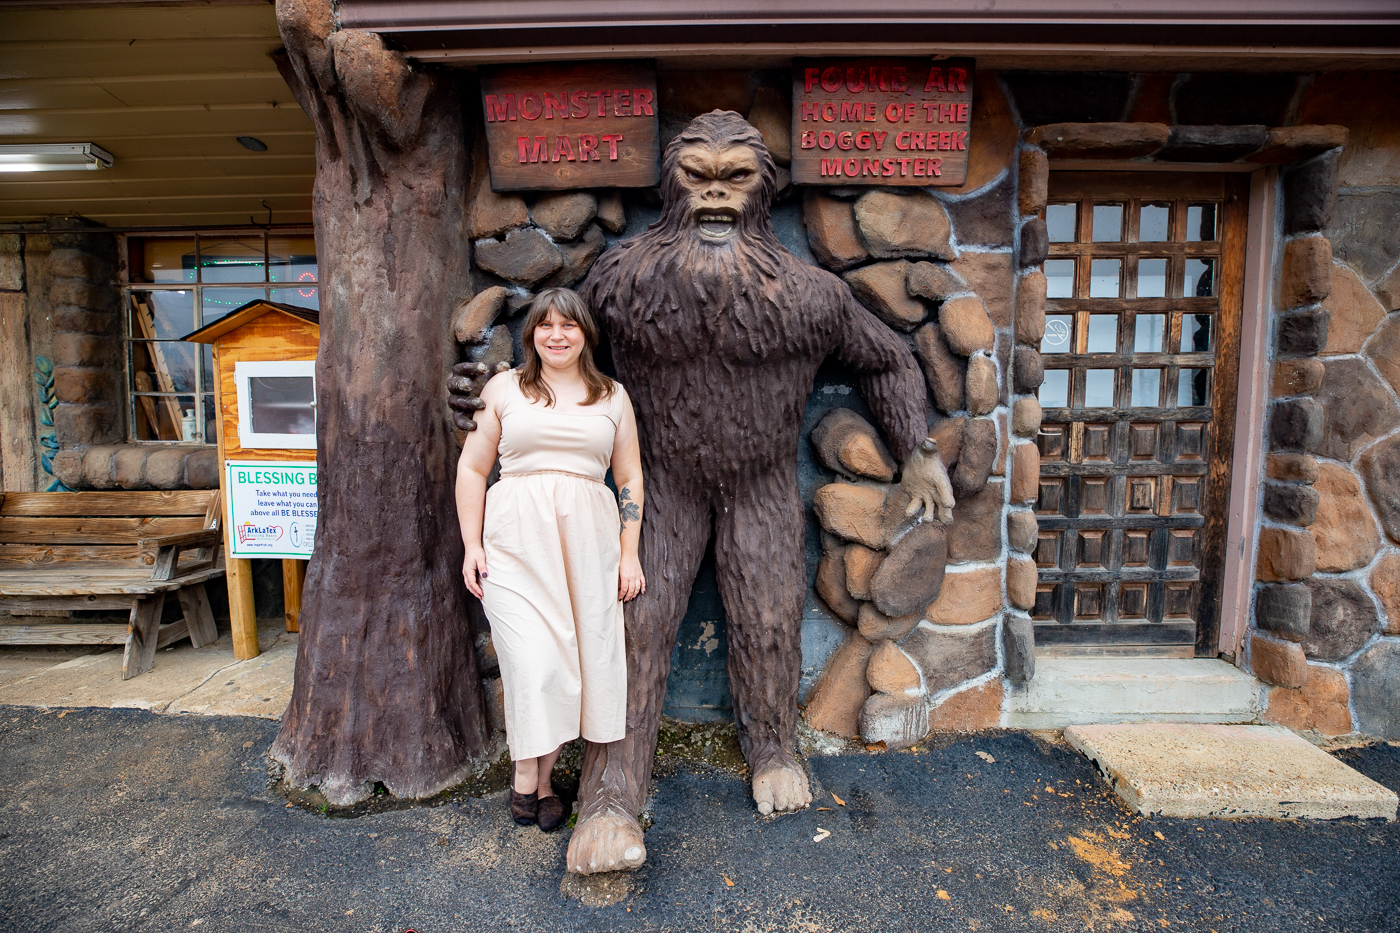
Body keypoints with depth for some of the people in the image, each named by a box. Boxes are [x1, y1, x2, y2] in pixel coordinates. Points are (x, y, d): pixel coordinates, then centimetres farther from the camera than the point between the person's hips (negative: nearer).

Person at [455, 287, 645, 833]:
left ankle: (543, 779, 22)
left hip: (588, 542, 2)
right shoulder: (503, 389, 9)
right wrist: (472, 546, 0)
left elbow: (629, 478, 13)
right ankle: (526, 777, 13)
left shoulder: (612, 396, 13)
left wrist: (630, 553, 6)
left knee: (581, 660, 4)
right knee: (533, 660, -9)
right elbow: (472, 468, 8)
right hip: (516, 541, -2)